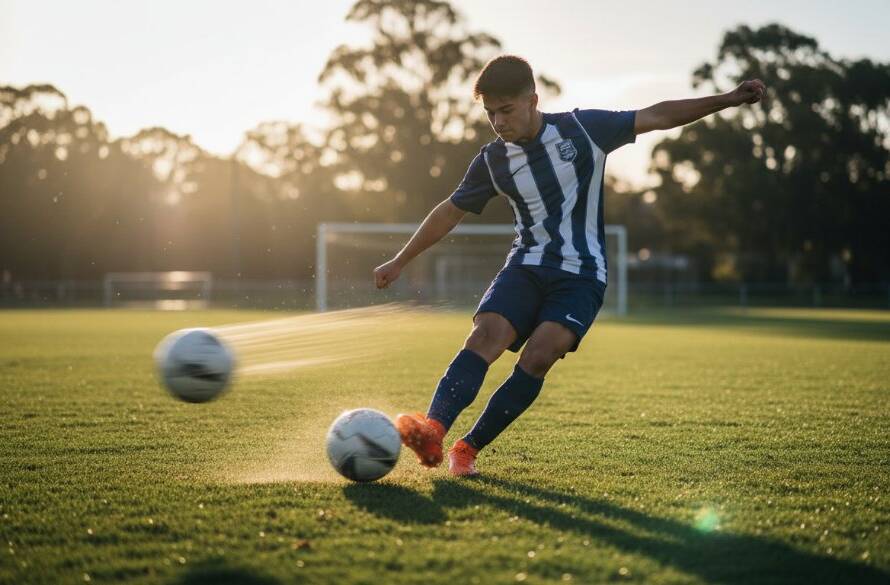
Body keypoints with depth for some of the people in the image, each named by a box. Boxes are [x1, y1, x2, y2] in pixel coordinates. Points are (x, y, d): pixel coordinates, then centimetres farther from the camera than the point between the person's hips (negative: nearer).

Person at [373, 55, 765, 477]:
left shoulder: (582, 129, -4)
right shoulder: (492, 161, 3)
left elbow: (657, 117, 1)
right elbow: (451, 212, 16)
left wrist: (727, 100, -4)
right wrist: (399, 262, 19)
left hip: (580, 275, -2)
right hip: (526, 267, 2)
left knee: (538, 357, -23)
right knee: (485, 336, -25)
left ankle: (468, 449, -17)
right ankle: (432, 431, -41)